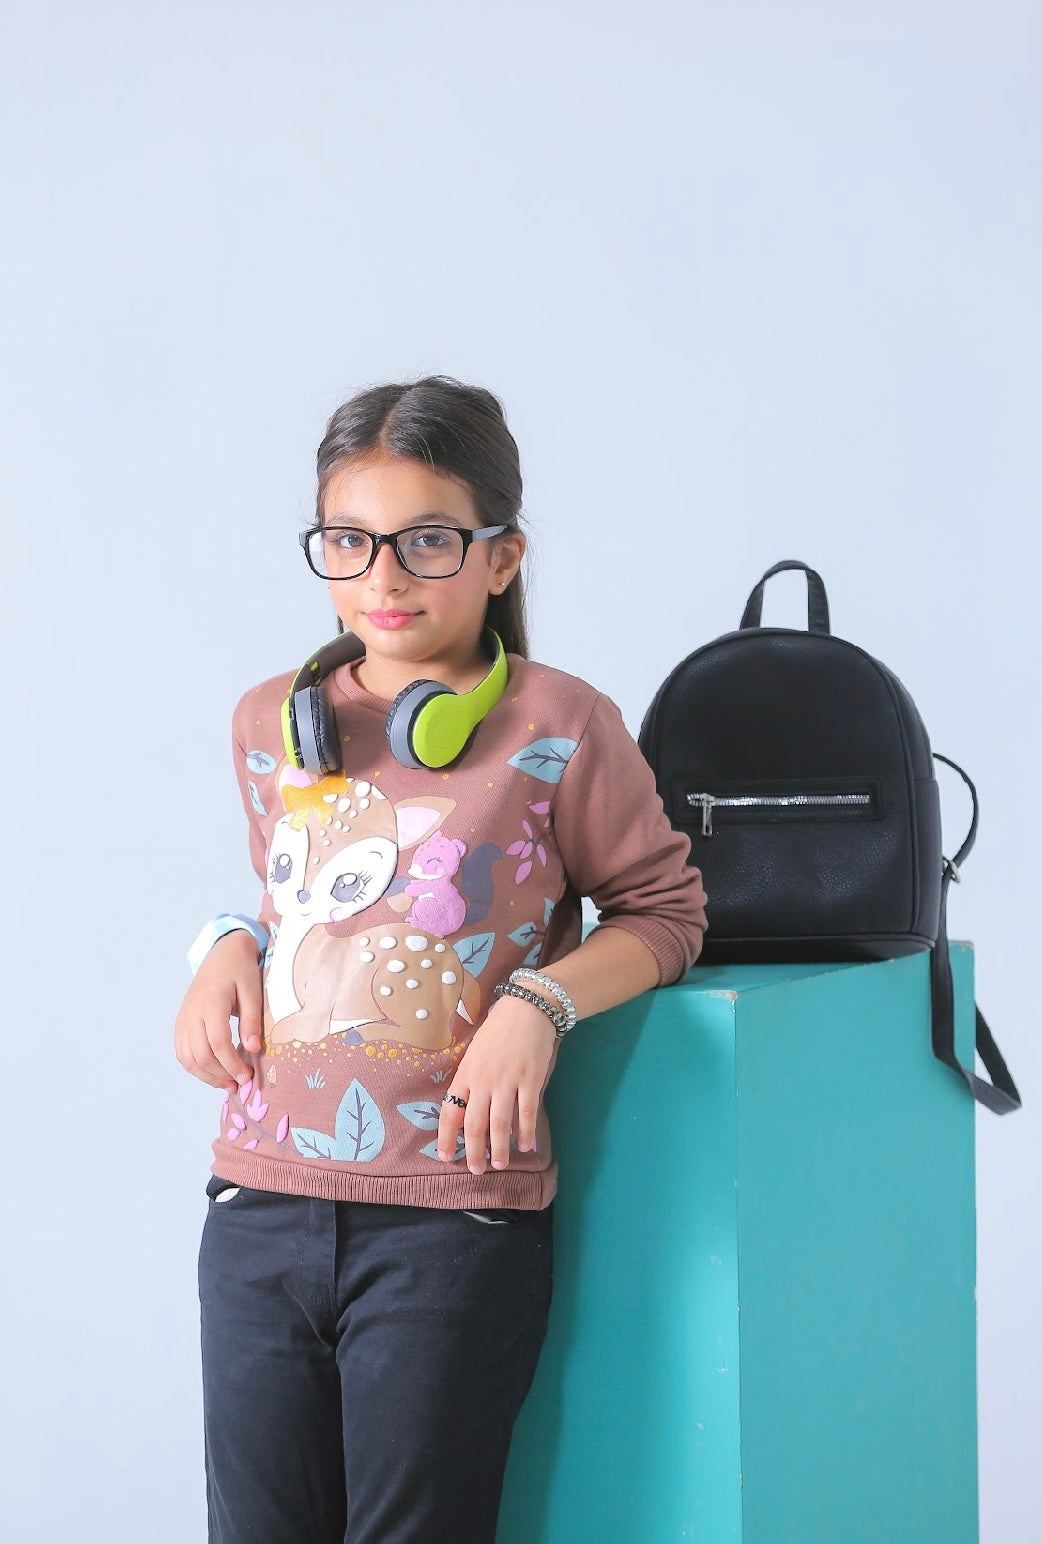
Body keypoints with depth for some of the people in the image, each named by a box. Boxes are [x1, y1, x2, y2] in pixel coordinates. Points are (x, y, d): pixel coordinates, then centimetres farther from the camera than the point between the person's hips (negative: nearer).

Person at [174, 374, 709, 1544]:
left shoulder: (558, 726, -4)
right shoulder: (269, 721, 11)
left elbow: (664, 910, 4)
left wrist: (540, 1000, -13)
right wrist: (230, 948, 5)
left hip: (456, 1224, -4)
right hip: (260, 1205, 4)